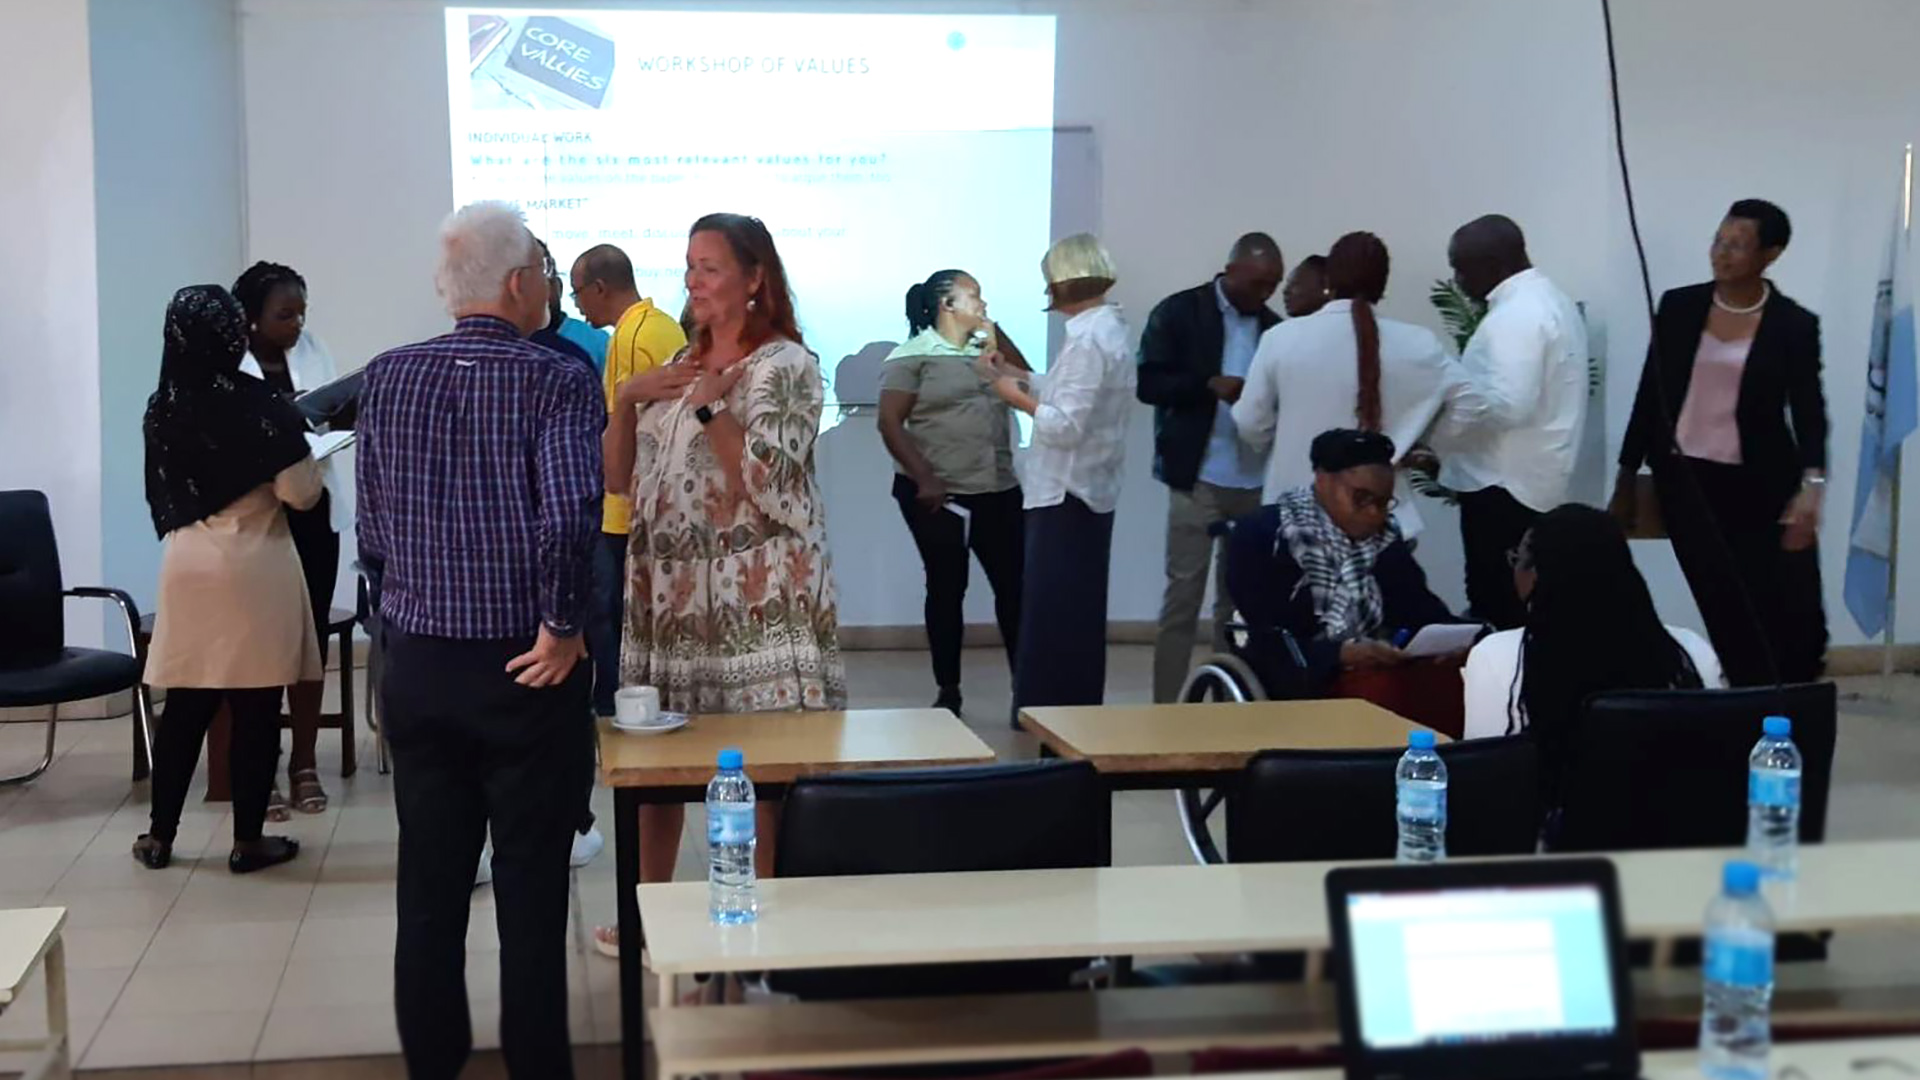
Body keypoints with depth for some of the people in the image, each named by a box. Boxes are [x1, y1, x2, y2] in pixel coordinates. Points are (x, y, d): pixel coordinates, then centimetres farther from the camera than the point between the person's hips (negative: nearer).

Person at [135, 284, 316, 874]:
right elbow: (299, 493, -15)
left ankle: (159, 835, 18)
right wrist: (306, 456, 5)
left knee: (185, 704, 13)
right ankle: (248, 840, 10)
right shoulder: (259, 404, -13)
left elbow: (162, 495, 14)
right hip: (253, 566, -5)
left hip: (186, 565, 5)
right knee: (255, 709, 4)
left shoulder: (160, 409, 4)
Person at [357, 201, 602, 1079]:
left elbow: (372, 534, 4)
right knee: (531, 891, 7)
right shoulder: (557, 381, -12)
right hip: (524, 671, -4)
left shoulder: (386, 378, 2)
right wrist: (563, 625, -15)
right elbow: (568, 517, -27)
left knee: (428, 888, 13)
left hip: (415, 663, 4)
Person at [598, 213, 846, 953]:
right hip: (668, 593, 7)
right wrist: (627, 399, -2)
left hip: (755, 602, -7)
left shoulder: (785, 367, -6)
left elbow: (766, 488, -15)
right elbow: (617, 477, 13)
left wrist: (711, 409, -18)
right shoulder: (681, 366, 16)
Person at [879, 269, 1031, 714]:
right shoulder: (913, 355, -3)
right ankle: (948, 693, 13)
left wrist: (996, 335, 3)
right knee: (946, 588, 3)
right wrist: (925, 479, -17)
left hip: (998, 491, 5)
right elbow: (890, 423, -9)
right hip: (937, 494, -5)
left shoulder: (987, 348, 15)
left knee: (1014, 585, 2)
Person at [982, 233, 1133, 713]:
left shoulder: (1088, 339, -20)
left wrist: (1018, 398, -10)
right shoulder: (1105, 328, 12)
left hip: (1066, 494, -10)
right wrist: (1014, 375, 13)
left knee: (1054, 612, -2)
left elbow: (1066, 425, -24)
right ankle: (1074, 710, 24)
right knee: (1074, 610, 16)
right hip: (1087, 490, 10)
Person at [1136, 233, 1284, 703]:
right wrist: (1211, 385, -19)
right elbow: (1148, 382, -7)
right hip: (1199, 478, -4)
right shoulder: (1179, 312, -2)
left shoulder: (1273, 326, 10)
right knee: (1183, 595, -1)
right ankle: (1165, 707, 5)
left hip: (1257, 481, 4)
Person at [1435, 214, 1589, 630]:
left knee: (1497, 611, -8)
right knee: (1522, 608, 11)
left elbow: (1509, 404, -28)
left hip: (1503, 485, -11)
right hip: (1529, 480, 11)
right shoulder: (1551, 301, 17)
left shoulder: (1516, 315, -17)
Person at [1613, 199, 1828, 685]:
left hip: (1761, 486, -1)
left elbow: (1809, 410, -6)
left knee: (1795, 618, -2)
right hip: (1687, 482, 1)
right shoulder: (1678, 307, 2)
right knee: (1727, 616, 0)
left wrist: (1812, 484, -23)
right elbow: (1650, 394, 7)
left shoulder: (1795, 325, -3)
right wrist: (1626, 478, 9)